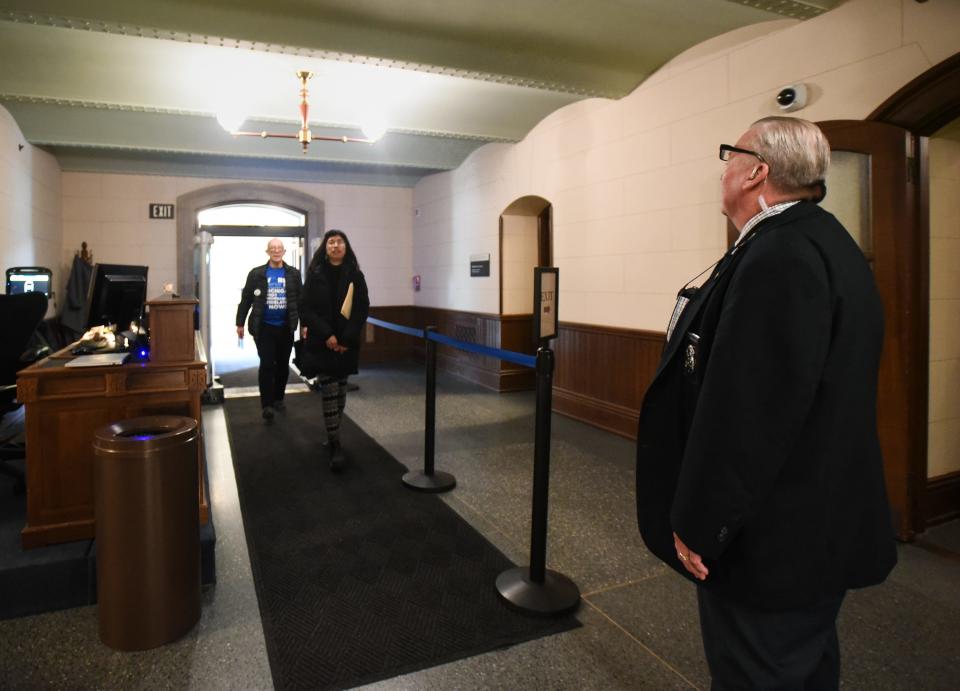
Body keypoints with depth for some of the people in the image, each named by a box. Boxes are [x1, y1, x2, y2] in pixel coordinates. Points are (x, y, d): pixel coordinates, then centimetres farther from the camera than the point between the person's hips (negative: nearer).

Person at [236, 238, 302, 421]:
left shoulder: (293, 274, 3)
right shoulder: (256, 273, 1)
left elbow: (300, 300, 2)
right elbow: (246, 299, 3)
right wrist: (240, 323, 1)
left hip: (285, 327, 2)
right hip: (264, 327, -2)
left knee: (283, 365, 11)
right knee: (267, 364, -7)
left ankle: (278, 398, 27)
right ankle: (267, 404, -4)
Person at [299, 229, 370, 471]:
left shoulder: (355, 275, 3)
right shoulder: (315, 274, 1)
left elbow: (362, 308, -1)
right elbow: (306, 308, -4)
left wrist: (347, 338, -11)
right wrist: (326, 335, -15)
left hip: (347, 342, 2)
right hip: (322, 341, -2)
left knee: (341, 388, 9)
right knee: (329, 391, -6)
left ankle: (333, 438, 24)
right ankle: (335, 446, -5)